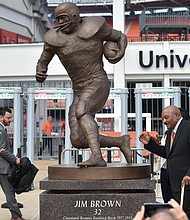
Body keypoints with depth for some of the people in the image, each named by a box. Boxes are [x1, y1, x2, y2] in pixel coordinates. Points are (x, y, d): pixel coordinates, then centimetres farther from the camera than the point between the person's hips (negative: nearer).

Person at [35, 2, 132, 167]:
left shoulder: (94, 27, -1)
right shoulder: (55, 39, 4)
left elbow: (121, 37, 13)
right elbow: (42, 62, 15)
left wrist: (121, 51, -9)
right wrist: (40, 75, -8)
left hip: (98, 84, -5)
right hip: (79, 93, 5)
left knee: (81, 111, -34)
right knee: (78, 141, -7)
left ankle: (97, 157, -40)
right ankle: (121, 141, 11)